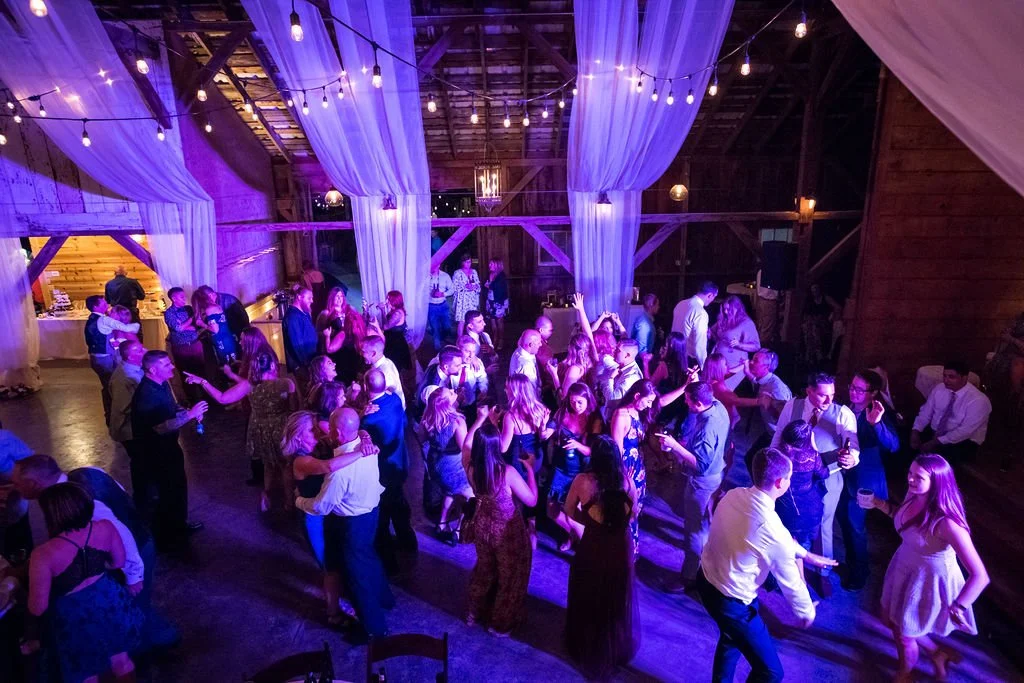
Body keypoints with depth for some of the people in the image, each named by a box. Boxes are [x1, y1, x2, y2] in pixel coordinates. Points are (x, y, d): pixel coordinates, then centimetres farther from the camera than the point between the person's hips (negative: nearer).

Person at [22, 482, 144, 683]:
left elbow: (38, 608, -18)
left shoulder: (44, 555, -29)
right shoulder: (105, 528, -19)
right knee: (120, 659, 29)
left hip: (76, 619, -3)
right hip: (111, 604, 3)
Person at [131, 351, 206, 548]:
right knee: (168, 490, 6)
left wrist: (188, 411, -6)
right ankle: (166, 535, 25)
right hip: (156, 451, -9)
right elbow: (161, 427, -32)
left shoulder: (162, 384, -1)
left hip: (169, 445, 9)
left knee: (179, 485, 22)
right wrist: (190, 414, -31)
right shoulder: (146, 395, -30)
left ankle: (179, 525, 41)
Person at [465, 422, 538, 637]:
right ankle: (501, 624, 42)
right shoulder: (508, 472, -33)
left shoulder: (471, 468, -19)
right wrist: (530, 468, -13)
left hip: (482, 527, 5)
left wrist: (482, 420, 9)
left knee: (484, 569, 32)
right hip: (507, 532, -5)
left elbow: (467, 444, 5)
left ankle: (476, 612, 52)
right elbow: (532, 501, -20)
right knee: (510, 576, 23)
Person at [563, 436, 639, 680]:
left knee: (589, 599, 24)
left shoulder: (583, 481, -21)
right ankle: (618, 649, 52)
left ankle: (588, 649, 48)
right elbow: (631, 515, 2)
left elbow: (570, 510, -4)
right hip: (621, 548, 2)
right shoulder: (627, 482, -16)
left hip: (592, 548, -2)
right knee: (618, 600, 27)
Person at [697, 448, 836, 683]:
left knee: (732, 637, 35)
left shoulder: (734, 495, -9)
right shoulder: (774, 533, -30)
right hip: (730, 602, -8)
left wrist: (804, 553, 22)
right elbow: (791, 582, -11)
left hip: (706, 580, 8)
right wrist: (807, 612, 9)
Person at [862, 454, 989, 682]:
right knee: (891, 619, 27)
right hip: (904, 567, 7)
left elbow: (980, 576, -33)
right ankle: (937, 653, 53)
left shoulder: (946, 522, -36)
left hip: (929, 581, -7)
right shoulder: (914, 495, -15)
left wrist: (957, 609, -30)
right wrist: (878, 503, -4)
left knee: (903, 634, 18)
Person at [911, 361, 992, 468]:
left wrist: (936, 442, -26)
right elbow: (925, 412, 3)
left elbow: (965, 431, -24)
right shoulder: (939, 388, -1)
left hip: (962, 442, -6)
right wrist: (915, 431, -14)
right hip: (933, 433, 6)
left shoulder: (978, 400, -18)